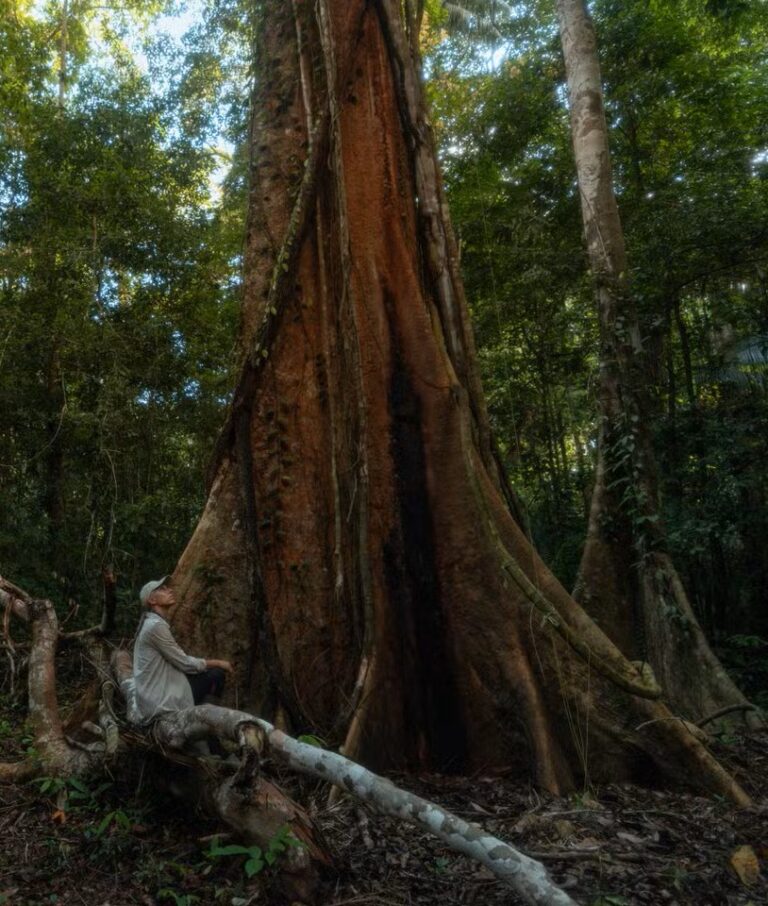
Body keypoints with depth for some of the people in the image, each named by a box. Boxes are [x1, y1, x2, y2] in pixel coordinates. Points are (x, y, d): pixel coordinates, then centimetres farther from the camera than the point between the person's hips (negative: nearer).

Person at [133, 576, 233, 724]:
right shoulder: (156, 625, -17)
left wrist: (212, 663, 8)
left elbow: (179, 661, 15)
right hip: (160, 703, -9)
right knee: (216, 673, -7)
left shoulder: (154, 624, 14)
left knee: (214, 673, 12)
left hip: (156, 698, 9)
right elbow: (185, 664, -14)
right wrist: (217, 662, -2)